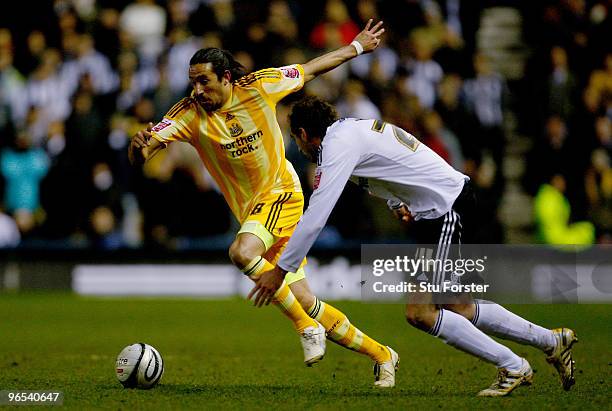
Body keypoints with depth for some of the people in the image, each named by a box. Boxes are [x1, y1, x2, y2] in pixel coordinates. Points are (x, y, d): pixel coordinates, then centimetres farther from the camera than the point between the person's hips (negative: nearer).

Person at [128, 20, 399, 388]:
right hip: (251, 208, 4)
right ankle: (381, 355, 20)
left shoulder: (259, 87, -13)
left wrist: (357, 47, 16)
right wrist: (139, 145, -42)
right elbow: (139, 156, -17)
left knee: (242, 252, -33)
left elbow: (309, 70, 5)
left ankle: (308, 328, -18)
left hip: (283, 194, -4)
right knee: (303, 300, 3)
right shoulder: (190, 113, -10)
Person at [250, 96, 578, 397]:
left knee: (419, 313, -12)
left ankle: (513, 368, -5)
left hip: (448, 211, -10)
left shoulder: (339, 144, -14)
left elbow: (315, 217, -19)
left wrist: (281, 269, -14)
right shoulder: (352, 129, 15)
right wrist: (399, 203, 7)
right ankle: (553, 342, 24)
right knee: (459, 309, 15)